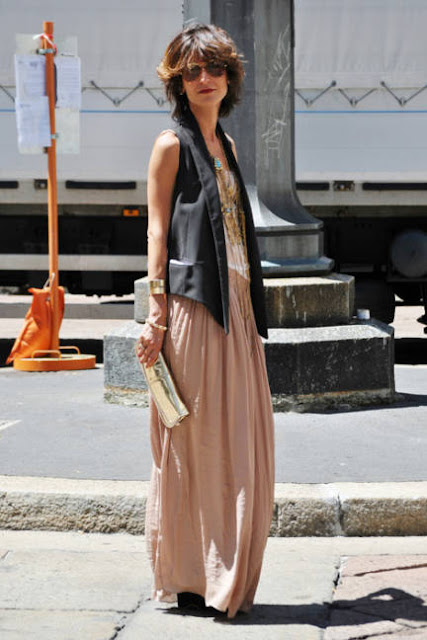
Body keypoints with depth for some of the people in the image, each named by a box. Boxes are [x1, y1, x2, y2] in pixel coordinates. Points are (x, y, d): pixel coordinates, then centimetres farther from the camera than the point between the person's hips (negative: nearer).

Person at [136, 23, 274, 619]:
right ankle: (187, 577, 3)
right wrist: (156, 313, -14)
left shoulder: (226, 145, 19)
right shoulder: (172, 144, -3)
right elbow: (158, 230, -7)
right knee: (195, 441, -5)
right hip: (191, 305, -8)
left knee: (237, 442, 8)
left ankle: (226, 578, 16)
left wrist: (250, 306, 18)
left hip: (234, 305, 8)